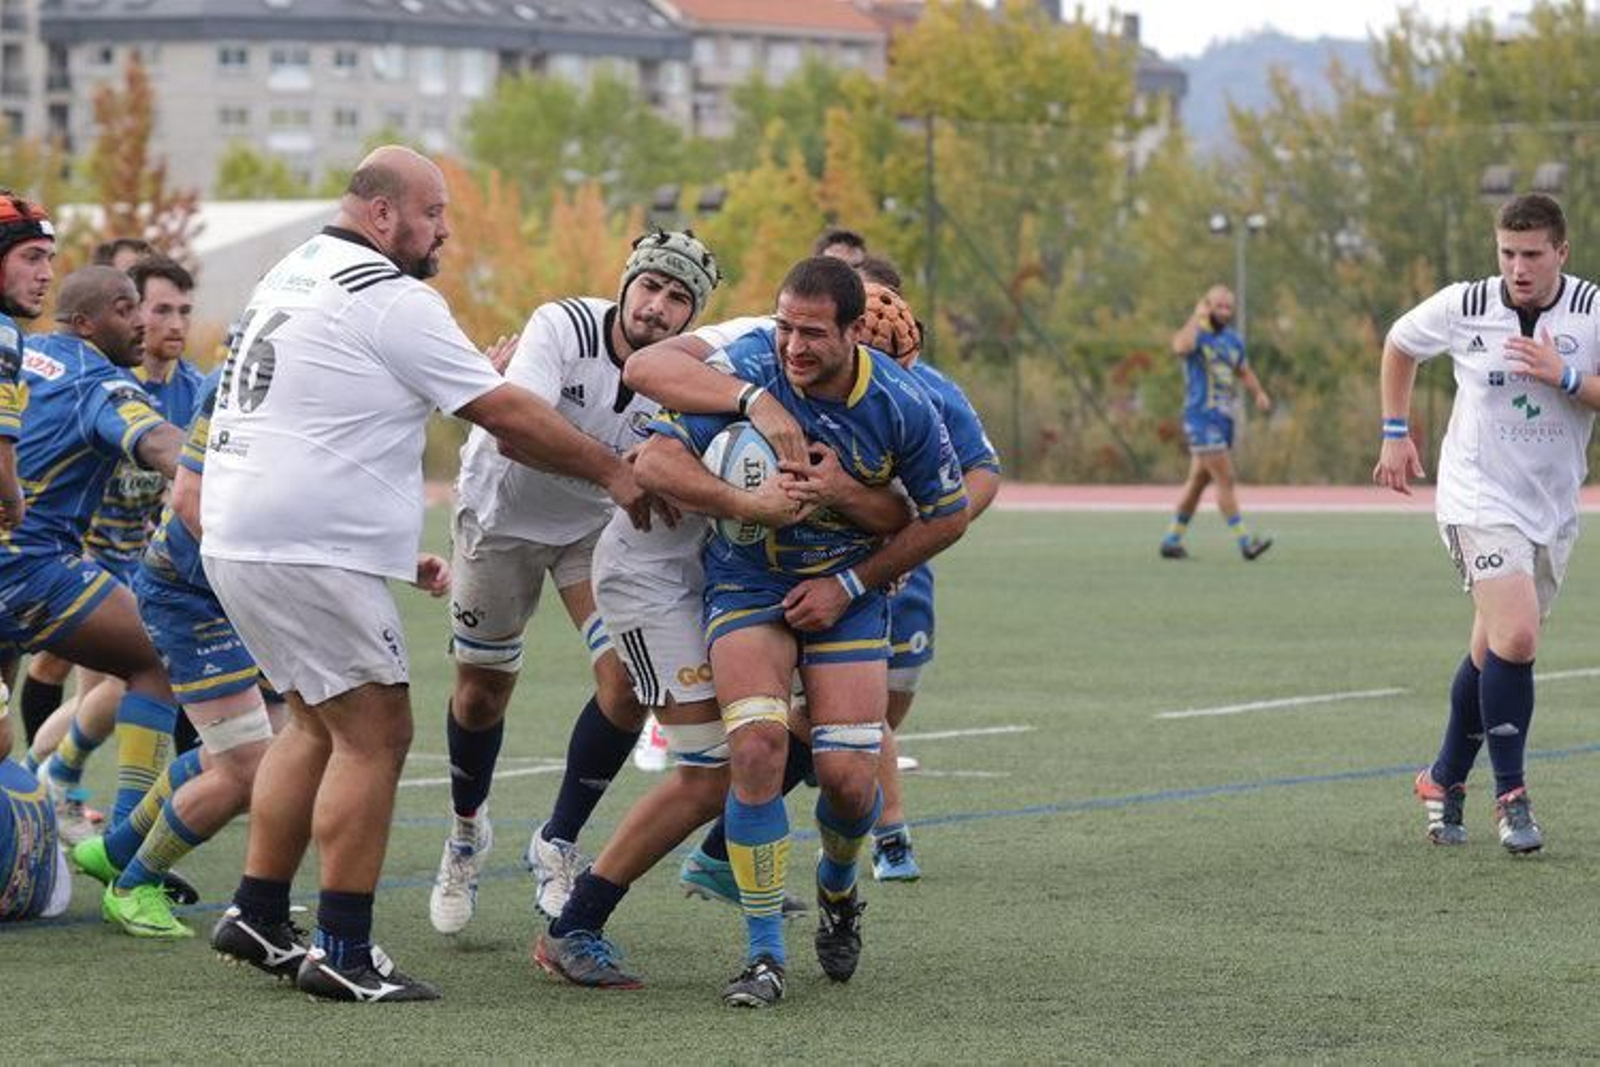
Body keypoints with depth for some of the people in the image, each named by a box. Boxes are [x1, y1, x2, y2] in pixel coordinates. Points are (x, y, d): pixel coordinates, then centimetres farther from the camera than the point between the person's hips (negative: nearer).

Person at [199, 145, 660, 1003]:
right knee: (375, 734, -4)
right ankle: (343, 954, -5)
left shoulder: (296, 273, 17)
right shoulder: (392, 301, -12)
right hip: (308, 553, -10)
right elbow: (508, 416, -10)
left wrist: (396, 549, 24)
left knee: (317, 722, 20)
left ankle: (258, 916, 21)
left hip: (239, 539, 10)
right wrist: (613, 472, 2)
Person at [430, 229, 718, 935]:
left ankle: (557, 845, 4)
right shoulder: (563, 327, -29)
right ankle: (466, 833, 37)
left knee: (629, 677, -16)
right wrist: (614, 468, -55)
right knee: (481, 691, 7)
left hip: (600, 526, 2)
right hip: (503, 513, -2)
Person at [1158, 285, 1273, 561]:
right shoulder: (1196, 334, -9)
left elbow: (1243, 371, 28)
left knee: (1199, 481, 12)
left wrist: (1259, 393, 10)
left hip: (1224, 419, 8)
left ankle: (1172, 541, 20)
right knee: (1225, 480, -11)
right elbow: (1180, 346, -34)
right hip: (1201, 418, -8)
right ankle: (1245, 542, -12)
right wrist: (1197, 317, -24)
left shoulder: (1234, 340, 14)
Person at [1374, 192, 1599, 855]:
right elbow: (1399, 343, 12)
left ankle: (1444, 782, 30)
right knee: (1516, 637, -20)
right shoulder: (1462, 308, -8)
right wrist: (1396, 434, 11)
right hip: (1479, 497, -3)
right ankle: (1509, 794, -8)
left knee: (1497, 651, 11)